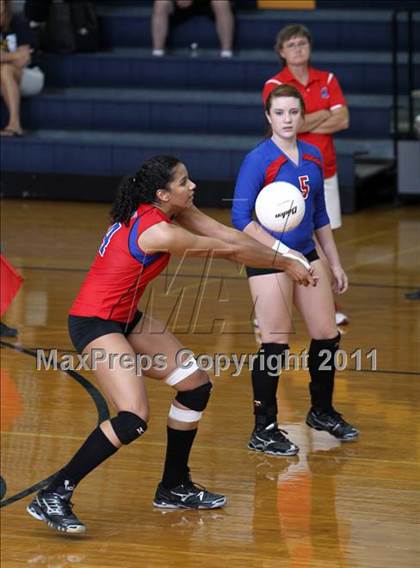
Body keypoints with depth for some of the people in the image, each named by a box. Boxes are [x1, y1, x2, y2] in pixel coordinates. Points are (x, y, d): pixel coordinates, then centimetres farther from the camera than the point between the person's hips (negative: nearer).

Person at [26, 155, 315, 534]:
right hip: (94, 323, -10)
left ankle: (174, 488, 25)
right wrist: (284, 264, -5)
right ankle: (52, 498, -15)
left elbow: (227, 235, 2)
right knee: (134, 419, -23)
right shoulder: (158, 232, -26)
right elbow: (229, 251, -17)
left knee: (197, 386, 12)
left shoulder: (173, 211, 1)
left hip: (125, 318, 11)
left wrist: (287, 261, -4)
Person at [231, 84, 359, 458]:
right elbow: (241, 218, -18)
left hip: (306, 255, 7)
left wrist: (335, 263, 16)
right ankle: (264, 431, 6)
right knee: (275, 345, -5)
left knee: (328, 336, 13)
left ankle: (322, 412, 33)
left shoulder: (313, 157, 6)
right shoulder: (259, 160, -14)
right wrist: (282, 251, -23)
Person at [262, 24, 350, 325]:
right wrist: (324, 114, -9)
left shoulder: (328, 80, 7)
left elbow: (343, 120, -4)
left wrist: (305, 125, -12)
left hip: (324, 170, 4)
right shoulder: (274, 85, -5)